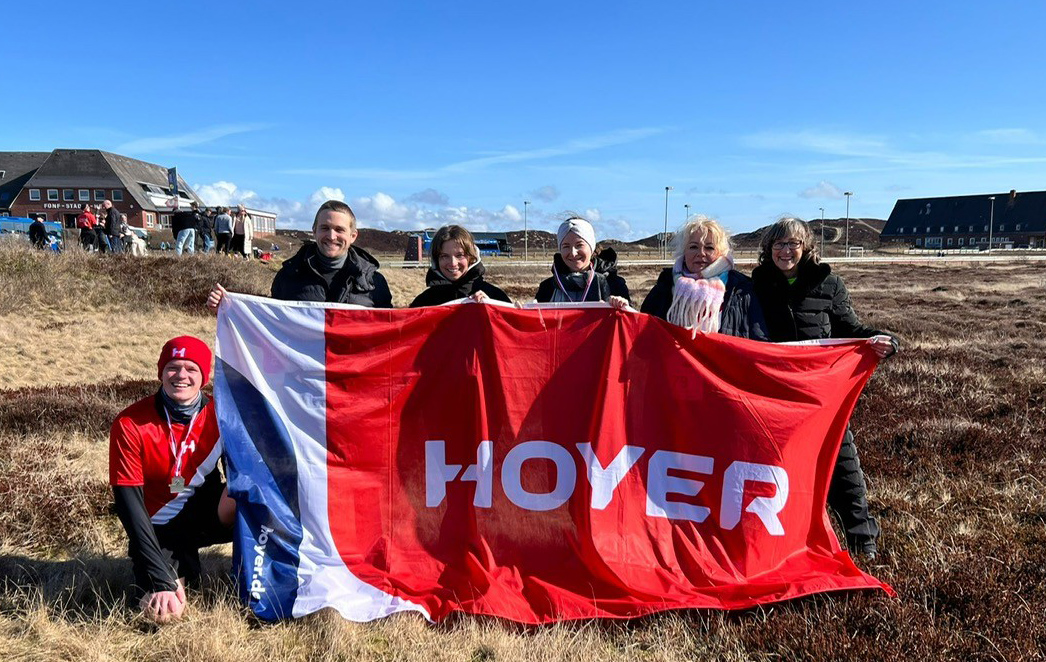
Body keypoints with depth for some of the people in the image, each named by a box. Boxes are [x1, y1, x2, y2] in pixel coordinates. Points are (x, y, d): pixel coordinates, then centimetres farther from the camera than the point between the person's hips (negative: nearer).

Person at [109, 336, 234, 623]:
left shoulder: (218, 414, -9)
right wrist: (161, 581, -24)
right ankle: (178, 570, 11)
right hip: (159, 530, -1)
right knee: (163, 612, -23)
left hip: (207, 516, 1)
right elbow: (130, 505, -18)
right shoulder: (130, 425, -16)